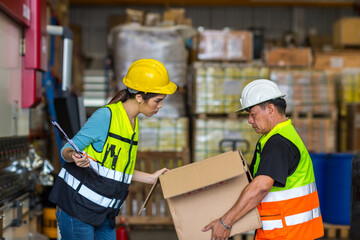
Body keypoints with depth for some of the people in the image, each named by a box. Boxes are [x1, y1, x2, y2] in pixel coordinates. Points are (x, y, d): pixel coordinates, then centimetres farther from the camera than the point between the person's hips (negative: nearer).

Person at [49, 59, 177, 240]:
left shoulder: (133, 124, 11)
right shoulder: (105, 116, -15)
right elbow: (67, 150, -13)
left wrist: (151, 178, 18)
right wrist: (74, 157, -35)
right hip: (76, 206, -8)